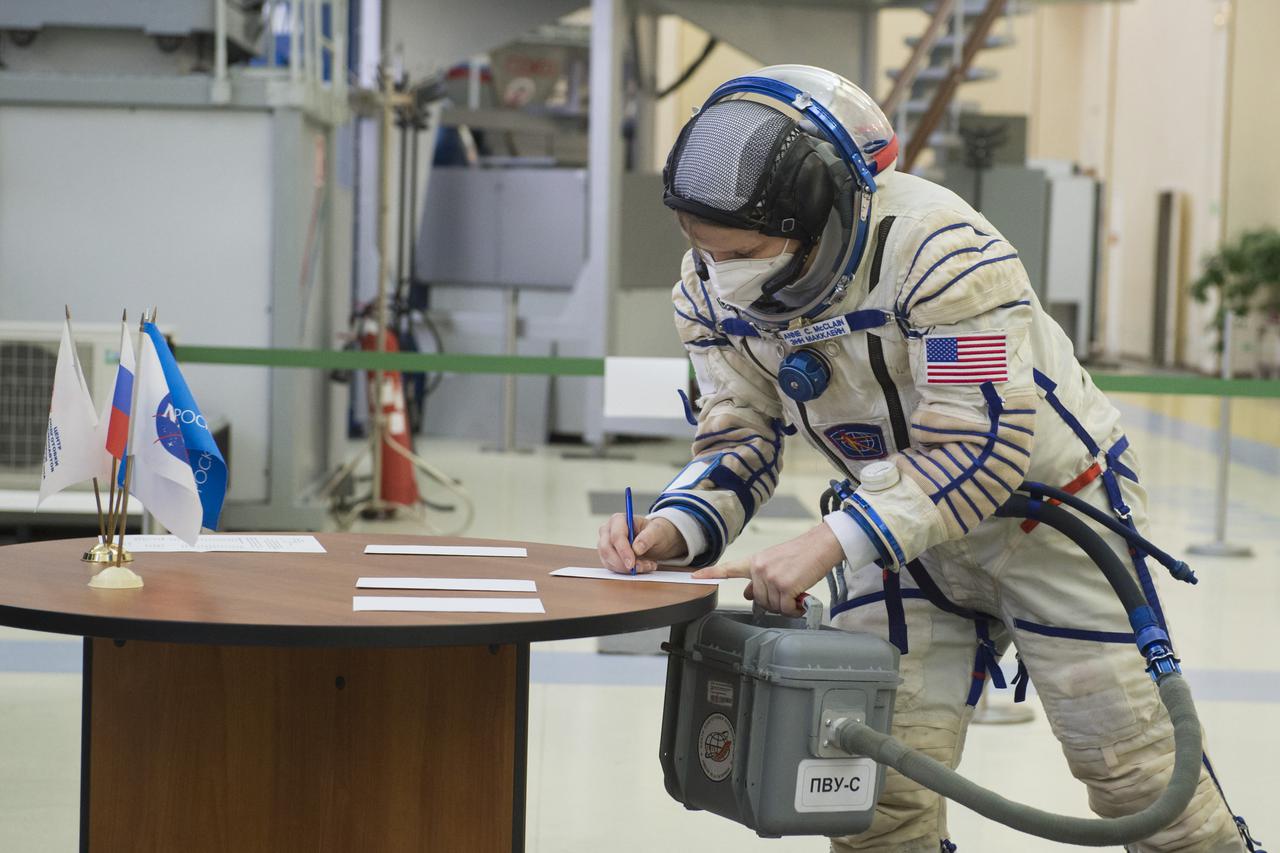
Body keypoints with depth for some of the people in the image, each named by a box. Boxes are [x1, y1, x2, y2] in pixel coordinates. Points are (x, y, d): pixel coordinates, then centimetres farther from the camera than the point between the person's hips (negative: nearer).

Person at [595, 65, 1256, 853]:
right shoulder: (715, 283, -13)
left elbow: (985, 448, -34)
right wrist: (675, 528, -24)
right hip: (909, 520, 5)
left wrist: (833, 542, -39)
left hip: (1054, 500, -5)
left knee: (1132, 758, 4)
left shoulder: (941, 249, -34)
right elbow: (742, 439, -5)